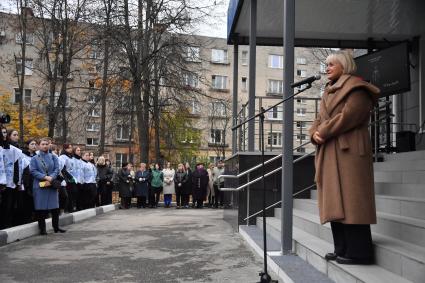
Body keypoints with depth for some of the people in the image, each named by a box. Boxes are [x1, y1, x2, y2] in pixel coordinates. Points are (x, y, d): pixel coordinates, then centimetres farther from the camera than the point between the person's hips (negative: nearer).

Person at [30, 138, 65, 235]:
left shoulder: (53, 157, 11)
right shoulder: (35, 158, 8)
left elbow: (57, 169, 2)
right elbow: (33, 171, -3)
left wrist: (51, 178, -15)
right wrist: (45, 177, -15)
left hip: (52, 185, 1)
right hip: (40, 185, -1)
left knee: (55, 207, 2)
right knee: (41, 208, 0)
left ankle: (56, 227, 13)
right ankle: (42, 228, 8)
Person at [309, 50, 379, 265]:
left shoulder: (356, 88, -2)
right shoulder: (329, 92, 24)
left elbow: (348, 116, -17)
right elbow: (319, 120, 18)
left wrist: (324, 132, -11)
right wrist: (315, 134, -3)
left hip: (349, 151, -9)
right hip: (329, 154, 9)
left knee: (350, 200, -10)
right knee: (335, 201, 7)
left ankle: (358, 251, -5)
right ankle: (342, 249, 13)